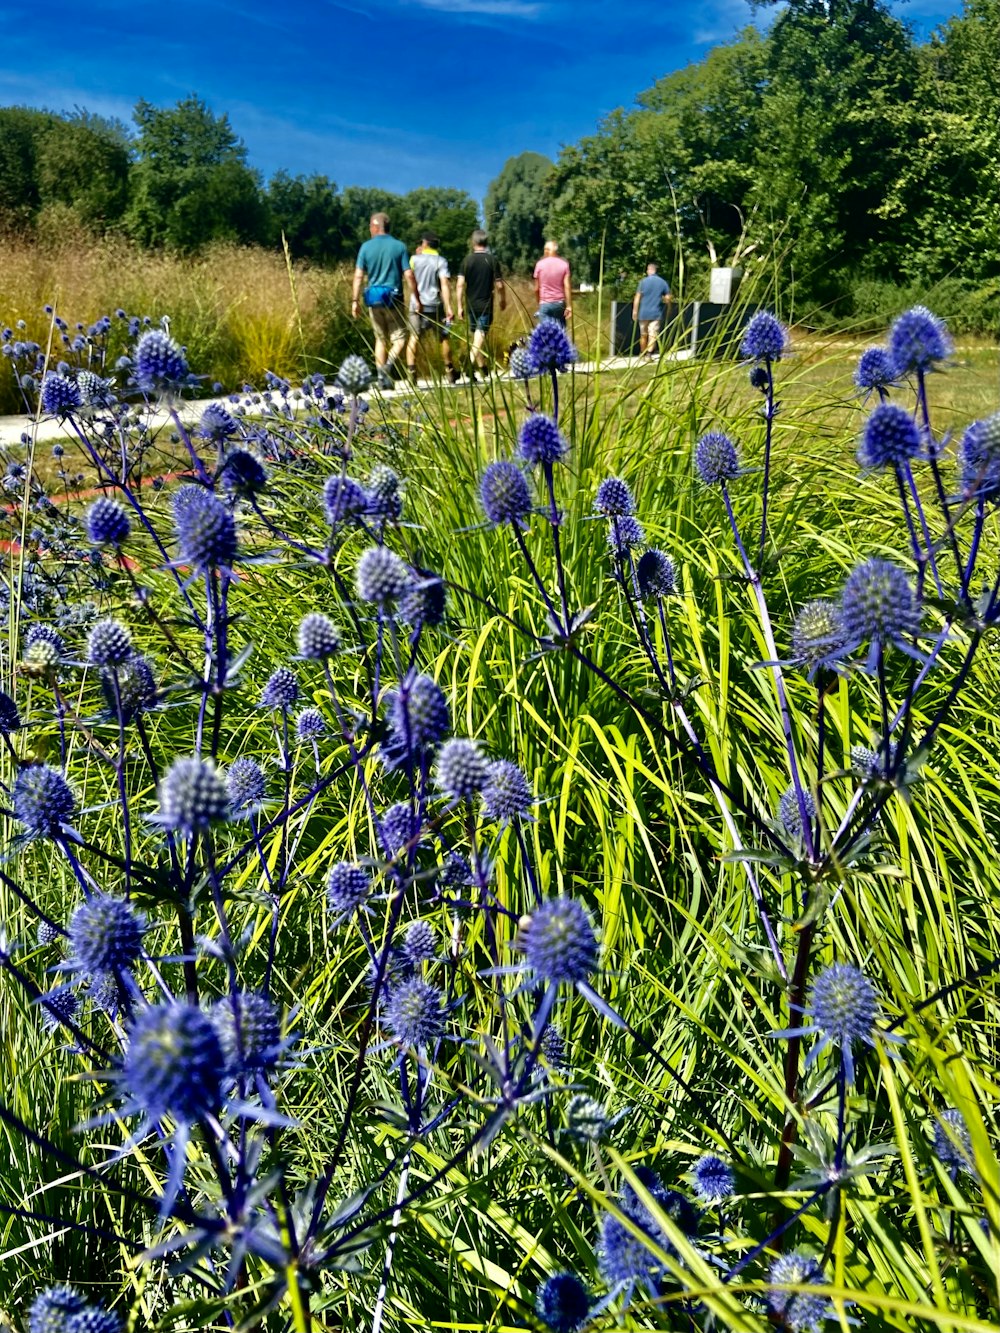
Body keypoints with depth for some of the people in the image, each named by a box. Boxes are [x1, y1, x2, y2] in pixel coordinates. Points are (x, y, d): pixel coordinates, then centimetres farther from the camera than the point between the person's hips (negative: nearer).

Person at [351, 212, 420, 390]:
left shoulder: (366, 247, 1)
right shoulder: (399, 246, -3)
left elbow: (359, 276, -3)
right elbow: (408, 276, -6)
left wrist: (355, 301, 1)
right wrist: (416, 299, 1)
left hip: (374, 298, 2)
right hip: (393, 298, -2)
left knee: (380, 339, 13)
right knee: (399, 338, 4)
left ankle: (382, 378, 11)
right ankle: (387, 367, -20)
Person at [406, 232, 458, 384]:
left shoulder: (415, 259, 2)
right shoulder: (441, 261, -3)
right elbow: (445, 284, -14)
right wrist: (448, 307, -17)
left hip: (417, 304, 1)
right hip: (435, 305, -1)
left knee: (414, 337, -1)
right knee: (444, 337, 14)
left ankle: (411, 371, -16)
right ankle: (450, 371, 23)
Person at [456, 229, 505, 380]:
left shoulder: (467, 260, -1)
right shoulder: (492, 260, -6)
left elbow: (460, 284, -7)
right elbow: (499, 285, -5)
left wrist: (459, 306, -2)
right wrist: (503, 300, 13)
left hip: (471, 304, 3)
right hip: (486, 305, -3)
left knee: (477, 335, 17)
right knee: (480, 335, -6)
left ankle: (481, 365, 28)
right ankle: (471, 365, -25)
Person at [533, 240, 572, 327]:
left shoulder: (540, 264, 0)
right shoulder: (564, 264, 2)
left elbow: (536, 289, 2)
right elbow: (567, 287, -6)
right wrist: (569, 306, -5)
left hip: (545, 304, -1)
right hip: (559, 303, 1)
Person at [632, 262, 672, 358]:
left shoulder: (644, 281, -3)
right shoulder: (663, 283, 2)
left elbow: (637, 297, -6)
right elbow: (668, 298, 2)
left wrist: (635, 311, -1)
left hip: (644, 313, 0)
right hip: (656, 313, 0)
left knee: (643, 335, 13)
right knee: (653, 335, -2)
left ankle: (642, 354, 24)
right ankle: (649, 354, -17)